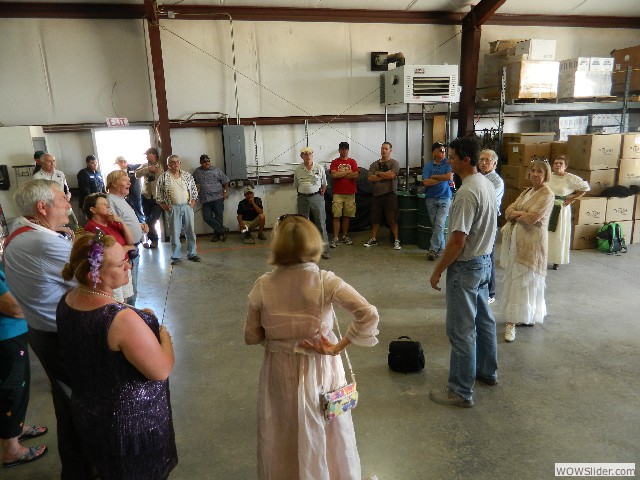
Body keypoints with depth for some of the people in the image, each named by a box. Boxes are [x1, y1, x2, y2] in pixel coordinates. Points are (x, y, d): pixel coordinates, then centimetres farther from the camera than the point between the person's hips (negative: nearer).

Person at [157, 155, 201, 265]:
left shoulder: (187, 175, 6)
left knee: (190, 232, 8)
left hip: (187, 207, 3)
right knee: (175, 233, 2)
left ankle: (192, 254, 20)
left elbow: (194, 190, 12)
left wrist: (193, 202, 3)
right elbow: (159, 194, 2)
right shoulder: (164, 177, -2)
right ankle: (176, 256, 11)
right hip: (173, 208, -2)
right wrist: (165, 207, -3)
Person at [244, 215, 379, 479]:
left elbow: (251, 337, -5)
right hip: (319, 368, -1)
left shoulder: (262, 286, -14)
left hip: (279, 370, 1)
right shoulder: (325, 281, -19)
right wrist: (339, 346, -16)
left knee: (283, 436, 24)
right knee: (325, 432, 24)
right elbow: (369, 314, -26)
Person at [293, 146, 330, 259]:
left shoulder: (319, 168, 4)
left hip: (317, 198, -1)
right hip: (303, 198, 1)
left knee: (321, 224, -2)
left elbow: (324, 184, 12)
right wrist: (302, 194, 10)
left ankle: (324, 250, 3)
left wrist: (321, 195, 7)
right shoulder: (298, 170, 5)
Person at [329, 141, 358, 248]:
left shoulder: (352, 162, 8)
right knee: (336, 216, -5)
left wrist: (341, 174, -7)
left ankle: (344, 236, 18)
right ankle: (336, 238, -2)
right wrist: (348, 172, -6)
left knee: (347, 216, 7)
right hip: (338, 193, -2)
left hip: (350, 193, 2)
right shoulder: (335, 162, 5)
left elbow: (355, 175, -6)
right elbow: (334, 175, -12)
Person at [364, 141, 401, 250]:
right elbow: (370, 178, -2)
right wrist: (385, 175, -9)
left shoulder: (394, 163, 1)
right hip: (377, 195, 4)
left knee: (392, 219, -3)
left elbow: (391, 175, -17)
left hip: (390, 194, -4)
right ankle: (373, 239, 20)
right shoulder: (374, 164, 13)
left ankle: (396, 240, 4)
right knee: (375, 218, 10)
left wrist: (378, 173, -4)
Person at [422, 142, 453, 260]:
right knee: (435, 225, 6)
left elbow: (450, 177, -16)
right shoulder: (428, 166, 3)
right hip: (431, 198, 2)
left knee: (439, 224, -10)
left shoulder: (448, 163, 1)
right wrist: (442, 178, -10)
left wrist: (433, 177, -7)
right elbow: (426, 182, -9)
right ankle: (441, 247, 18)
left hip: (444, 198, -2)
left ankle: (433, 249, -6)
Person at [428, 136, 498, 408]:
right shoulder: (487, 184, 5)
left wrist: (438, 270, -15)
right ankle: (487, 372, 38)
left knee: (461, 330, -1)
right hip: (485, 261, 10)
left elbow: (457, 241, -25)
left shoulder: (467, 193, -25)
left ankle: (461, 392, 10)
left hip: (465, 266, -10)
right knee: (484, 320, 21)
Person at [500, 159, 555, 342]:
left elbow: (532, 218, -20)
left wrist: (516, 213, -3)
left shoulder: (547, 195, -9)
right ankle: (527, 316, 27)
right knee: (514, 279, 12)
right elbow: (508, 212, 6)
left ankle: (512, 322, -2)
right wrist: (522, 214, -14)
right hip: (517, 240, 8)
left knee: (523, 281, -5)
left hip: (532, 242, -8)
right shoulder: (527, 191, 15)